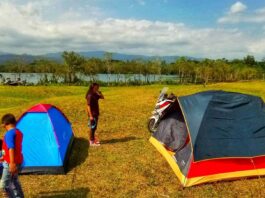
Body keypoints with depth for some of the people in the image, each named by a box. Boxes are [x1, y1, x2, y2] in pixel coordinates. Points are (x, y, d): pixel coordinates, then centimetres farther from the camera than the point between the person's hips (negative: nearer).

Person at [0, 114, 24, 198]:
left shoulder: (9, 133, -17)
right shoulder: (19, 132, 11)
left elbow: (11, 149, -24)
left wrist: (12, 163, -27)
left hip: (10, 163, -9)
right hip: (18, 161, 9)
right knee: (14, 181, 20)